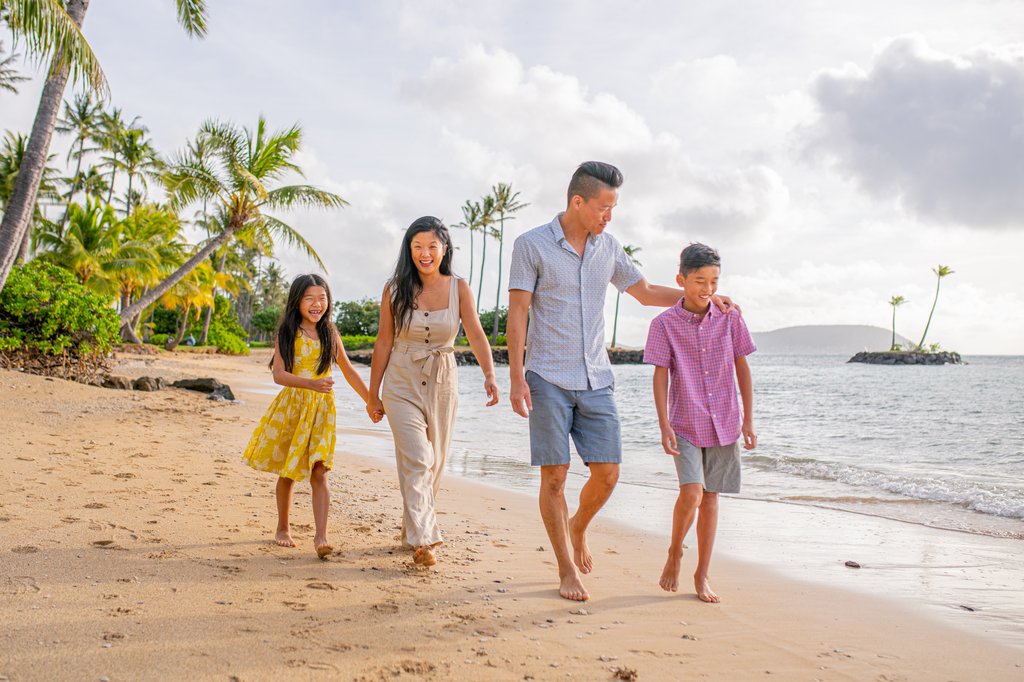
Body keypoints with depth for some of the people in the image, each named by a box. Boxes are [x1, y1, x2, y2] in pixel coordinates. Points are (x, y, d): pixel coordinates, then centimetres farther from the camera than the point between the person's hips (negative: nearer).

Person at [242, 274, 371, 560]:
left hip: (320, 408, 1)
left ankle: (320, 536, -14)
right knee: (287, 472, 10)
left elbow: (348, 371, 16)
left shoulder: (330, 334, 7)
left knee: (318, 472, -11)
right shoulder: (286, 333, -2)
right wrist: (311, 384, -30)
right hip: (290, 405, -1)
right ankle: (283, 529, 28)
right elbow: (278, 374, -14)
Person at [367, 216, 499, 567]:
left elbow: (475, 334, -13)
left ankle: (412, 531, 28)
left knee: (434, 463, 11)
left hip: (443, 383, 2)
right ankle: (422, 540, -13)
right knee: (416, 460, -14)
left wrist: (489, 375, -30)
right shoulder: (395, 289, -3)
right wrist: (373, 394, 3)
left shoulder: (459, 288, -2)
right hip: (402, 384, -2)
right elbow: (383, 343, 1)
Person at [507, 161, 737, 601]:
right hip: (548, 379, -4)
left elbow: (645, 292, 22)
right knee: (554, 476, -2)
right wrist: (516, 378, -14)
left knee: (607, 473, 1)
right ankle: (567, 571, 11)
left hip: (596, 380, 4)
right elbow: (516, 314, -7)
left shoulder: (607, 247, 9)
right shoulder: (531, 245, -5)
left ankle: (577, 528, 31)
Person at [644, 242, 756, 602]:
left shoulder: (729, 319, 2)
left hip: (724, 424, 3)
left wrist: (748, 420, 6)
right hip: (685, 425, -2)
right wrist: (664, 426, -11)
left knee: (710, 499, 7)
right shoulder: (665, 324, -5)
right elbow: (661, 376, -5)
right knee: (691, 493, -17)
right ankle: (674, 553, 11)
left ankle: (702, 575, 19)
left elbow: (742, 369, 8)